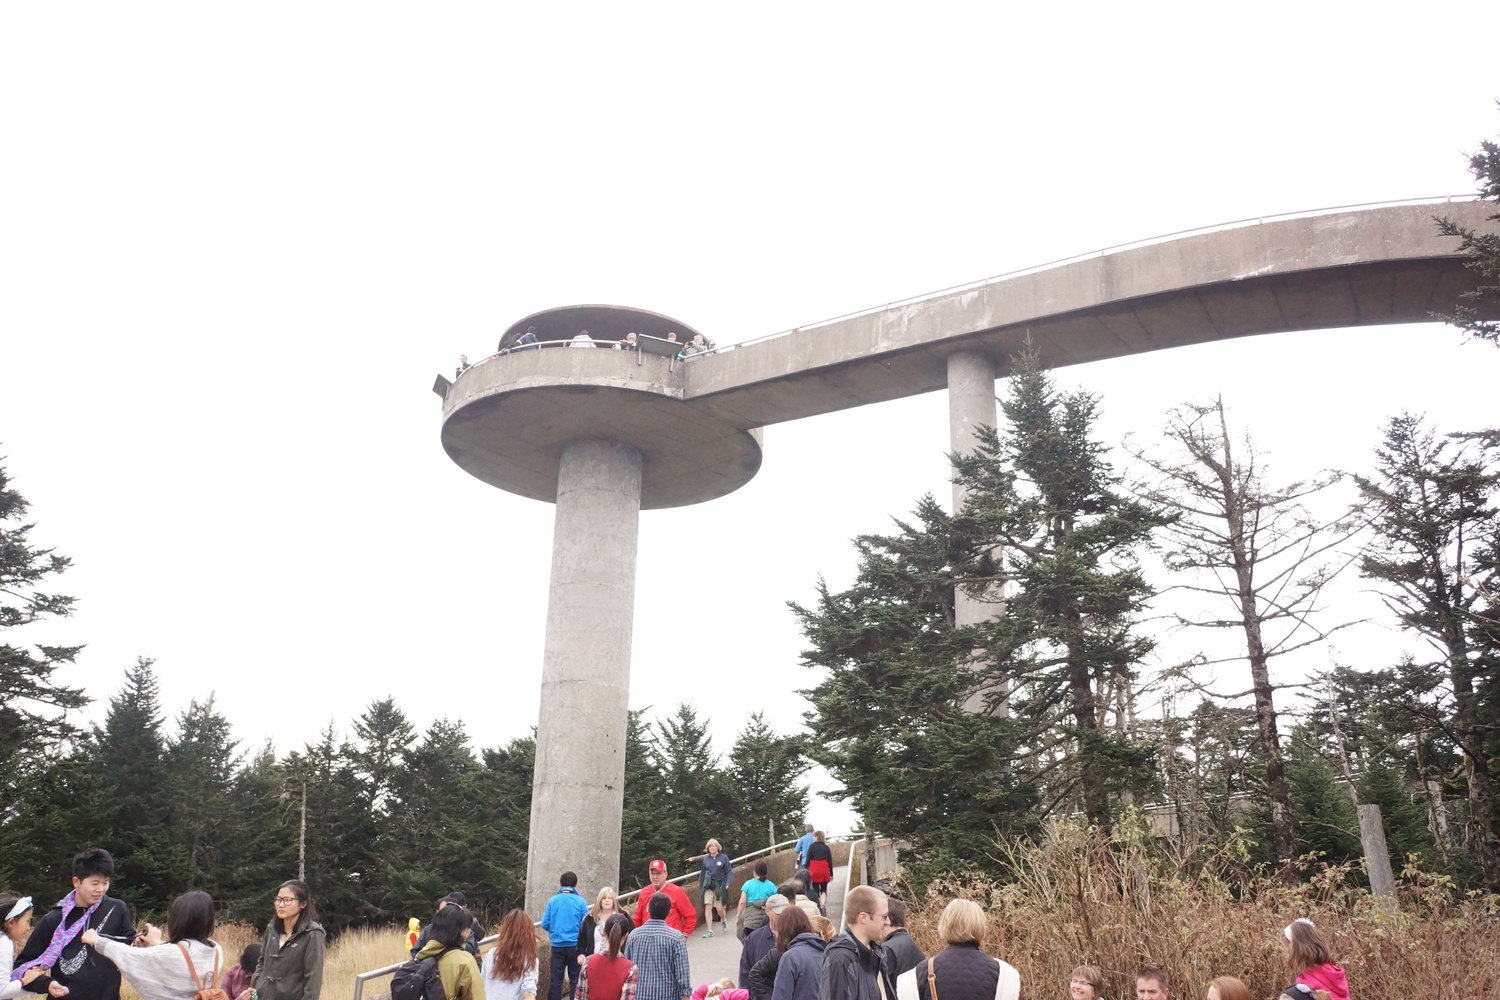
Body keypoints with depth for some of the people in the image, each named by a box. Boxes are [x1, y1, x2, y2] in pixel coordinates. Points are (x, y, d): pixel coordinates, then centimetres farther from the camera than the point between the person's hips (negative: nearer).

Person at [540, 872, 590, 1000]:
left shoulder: (552, 901, -3)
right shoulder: (580, 901, -6)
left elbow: (545, 924, -2)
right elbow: (585, 926, -6)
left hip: (557, 946, 1)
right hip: (575, 945, -1)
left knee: (555, 979, 8)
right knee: (575, 979, 9)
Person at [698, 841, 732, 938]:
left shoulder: (724, 857, -2)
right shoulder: (706, 859, 6)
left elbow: (729, 871, -1)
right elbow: (703, 873, 12)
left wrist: (727, 883, -13)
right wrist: (701, 886, 12)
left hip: (719, 886, -2)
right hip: (708, 886, 2)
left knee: (719, 908, 2)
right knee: (708, 907, -9)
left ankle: (724, 920, 37)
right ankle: (710, 930, -1)